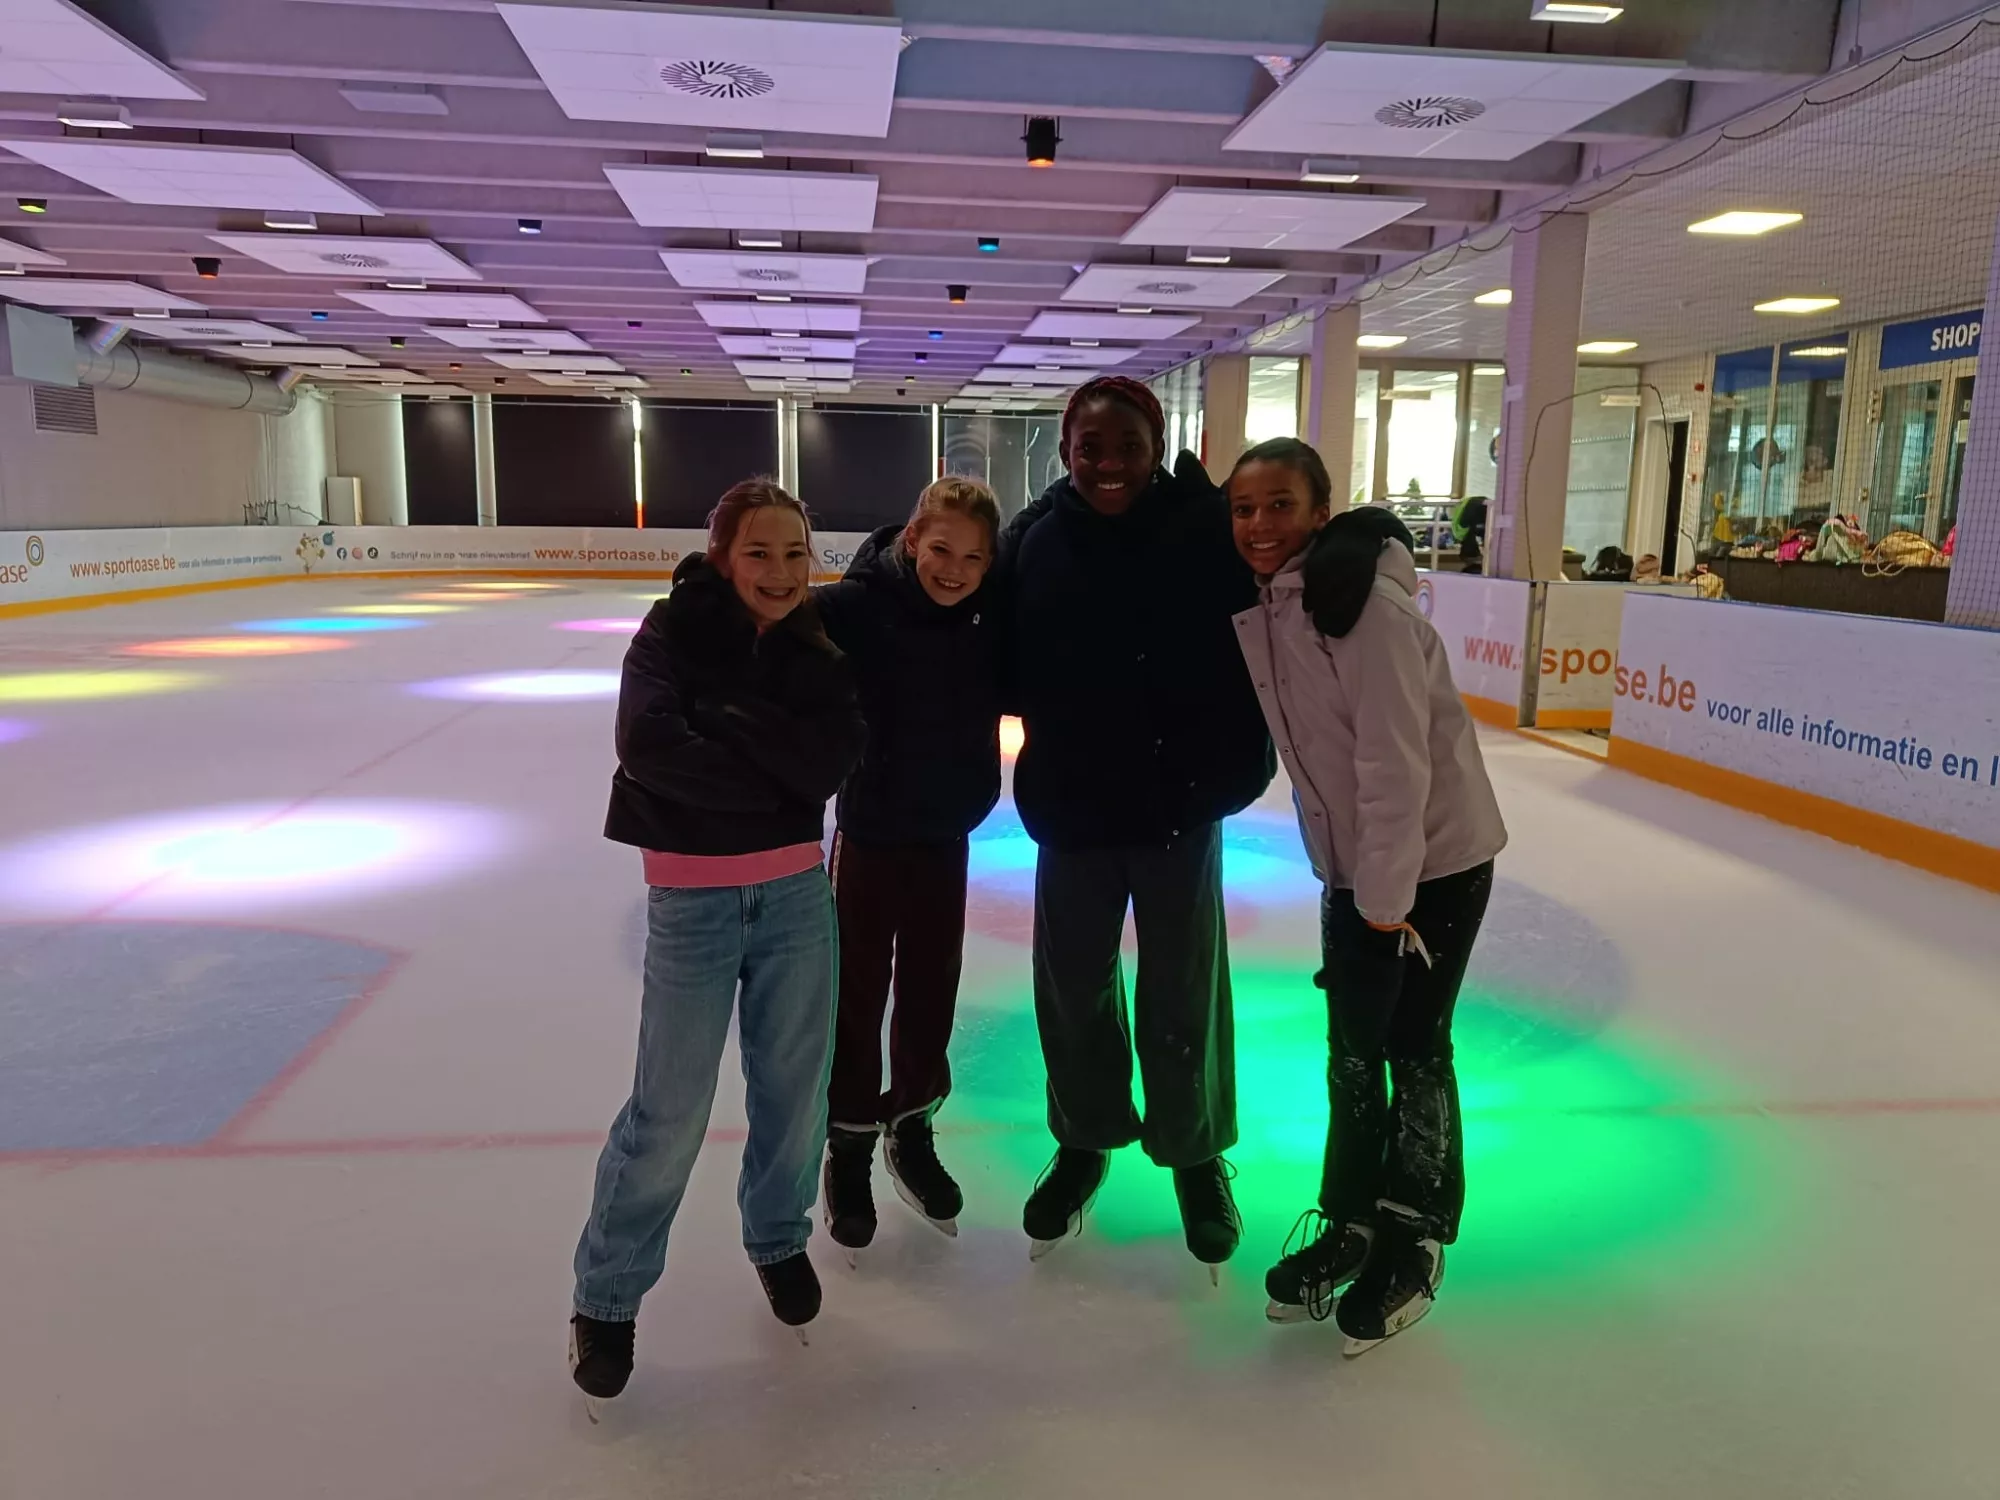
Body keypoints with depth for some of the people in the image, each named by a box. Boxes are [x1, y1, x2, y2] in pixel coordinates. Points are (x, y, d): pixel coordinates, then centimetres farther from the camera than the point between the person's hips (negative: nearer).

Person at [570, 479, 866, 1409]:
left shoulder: (816, 650, 2)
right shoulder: (676, 630, -8)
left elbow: (833, 760, -12)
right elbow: (648, 744, -24)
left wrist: (732, 714, -20)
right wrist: (773, 778, -17)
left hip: (795, 893, 4)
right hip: (693, 901, -3)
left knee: (793, 1088, 14)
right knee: (669, 1113, 2)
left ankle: (778, 1241, 39)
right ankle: (606, 1296, 22)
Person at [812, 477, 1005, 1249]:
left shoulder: (988, 624, -7)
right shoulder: (855, 607, -20)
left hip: (946, 833, 4)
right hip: (870, 829, -4)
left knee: (931, 993, 16)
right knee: (858, 994, 9)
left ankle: (911, 1131, 37)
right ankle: (849, 1144, 29)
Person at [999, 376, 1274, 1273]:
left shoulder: (1204, 526, -12)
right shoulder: (1034, 537, -5)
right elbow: (1007, 666, 2)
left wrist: (1232, 762, -16)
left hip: (1178, 801, -2)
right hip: (1071, 803, 3)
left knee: (1182, 995, 12)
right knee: (1072, 988, 16)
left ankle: (1196, 1154, 36)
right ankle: (1085, 1140, 41)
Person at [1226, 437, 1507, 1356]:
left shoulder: (1365, 601, -24)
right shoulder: (1256, 606, 0)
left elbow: (1397, 756, -24)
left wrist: (1389, 893, -19)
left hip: (1434, 858, -7)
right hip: (1353, 866, 7)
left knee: (1415, 1047, 6)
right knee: (1352, 1049, 15)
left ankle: (1415, 1238, 26)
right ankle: (1351, 1221, 33)